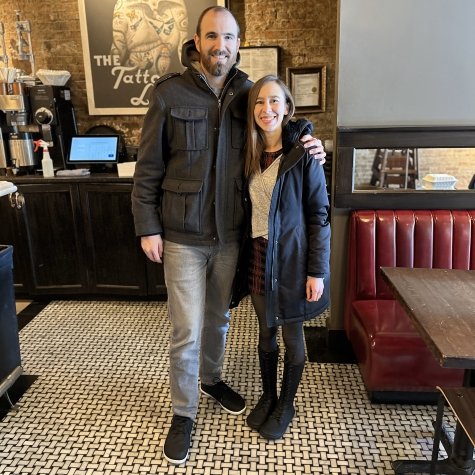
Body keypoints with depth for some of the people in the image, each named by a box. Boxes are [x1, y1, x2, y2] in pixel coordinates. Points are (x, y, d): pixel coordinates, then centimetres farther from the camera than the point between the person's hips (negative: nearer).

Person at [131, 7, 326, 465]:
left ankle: (211, 378, 47)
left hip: (230, 234, 4)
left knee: (218, 317, 20)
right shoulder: (169, 92, -7)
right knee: (186, 329, 4)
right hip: (183, 236, -3)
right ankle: (183, 413, 27)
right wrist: (147, 227, -7)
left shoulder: (248, 94, 2)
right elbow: (148, 168, -5)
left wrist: (308, 145, -8)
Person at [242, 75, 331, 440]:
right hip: (258, 257, 5)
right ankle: (268, 396, 39)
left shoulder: (303, 153, -11)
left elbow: (319, 214, -11)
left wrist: (317, 271, -14)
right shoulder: (251, 154, 5)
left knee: (292, 334, 12)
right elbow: (248, 210, 10)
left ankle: (287, 403, 34)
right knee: (266, 332, 18)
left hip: (292, 259, -4)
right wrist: (246, 255, 9)